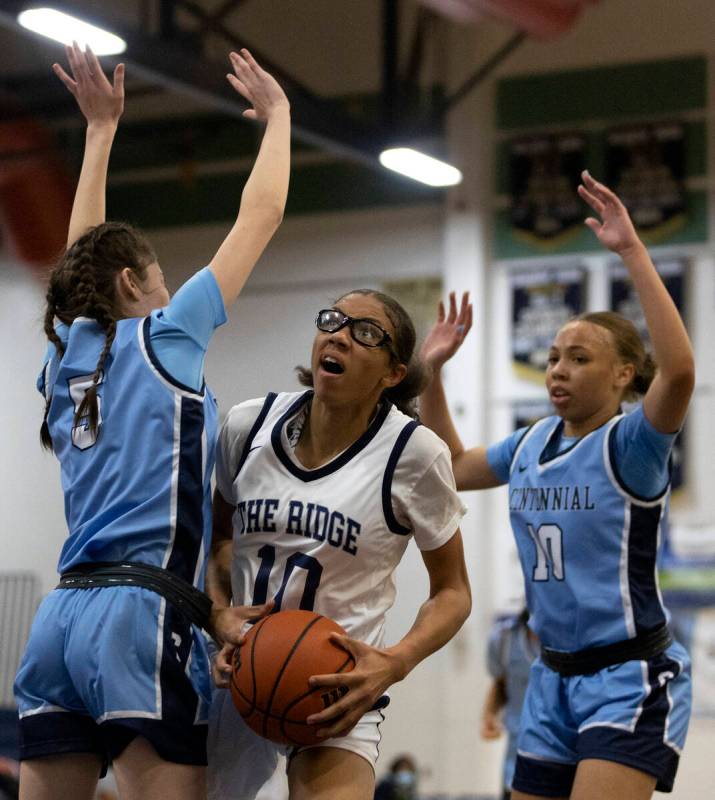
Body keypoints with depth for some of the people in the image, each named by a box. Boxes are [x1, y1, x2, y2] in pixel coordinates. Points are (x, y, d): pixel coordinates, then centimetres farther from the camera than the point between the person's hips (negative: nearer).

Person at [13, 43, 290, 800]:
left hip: (60, 616, 7)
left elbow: (83, 255, 35)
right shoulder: (163, 338, 4)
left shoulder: (64, 356, 18)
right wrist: (277, 112, 23)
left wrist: (101, 128, 40)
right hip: (141, 612, -7)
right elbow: (261, 213, 9)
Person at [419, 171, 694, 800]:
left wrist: (633, 252, -32)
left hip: (631, 677, -8)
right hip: (554, 678, 8)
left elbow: (679, 369, -32)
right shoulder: (530, 445, 8)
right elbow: (453, 467, 26)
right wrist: (432, 373, 15)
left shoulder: (630, 445, -12)